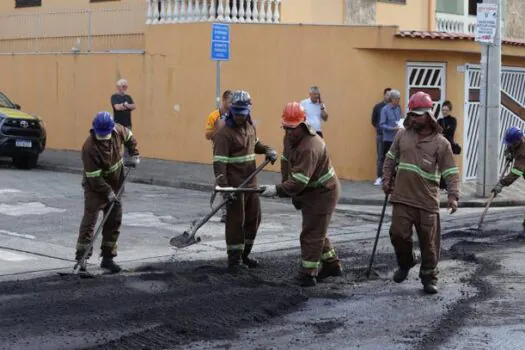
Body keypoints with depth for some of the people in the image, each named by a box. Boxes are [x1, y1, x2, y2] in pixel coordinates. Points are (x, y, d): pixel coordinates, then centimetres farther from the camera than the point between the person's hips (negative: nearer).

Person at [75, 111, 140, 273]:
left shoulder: (118, 131, -14)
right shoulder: (89, 147, -30)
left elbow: (129, 137, 12)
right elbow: (94, 177, -26)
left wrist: (134, 155, 3)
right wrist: (108, 192, -25)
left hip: (115, 184, 6)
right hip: (95, 187, -6)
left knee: (114, 220, 8)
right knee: (89, 220, -12)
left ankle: (108, 258, 16)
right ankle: (82, 257, -10)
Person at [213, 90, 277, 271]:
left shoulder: (250, 127, 7)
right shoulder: (225, 133, -16)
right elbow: (219, 162, -21)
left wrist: (268, 150, 7)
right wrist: (224, 186, -29)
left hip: (251, 183, 8)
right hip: (234, 185, -8)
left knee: (254, 219, 13)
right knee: (236, 221, -4)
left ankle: (244, 254, 27)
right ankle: (234, 259, 6)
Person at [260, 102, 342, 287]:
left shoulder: (309, 148, -32)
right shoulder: (290, 137, -2)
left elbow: (300, 181, -37)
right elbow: (286, 161, 11)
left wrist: (277, 190, -41)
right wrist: (287, 186, 5)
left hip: (322, 194, -10)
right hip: (308, 193, 10)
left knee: (312, 234, -5)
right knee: (317, 231, 20)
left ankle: (308, 274, 2)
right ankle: (332, 265, 32)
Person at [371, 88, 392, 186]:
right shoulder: (378, 107, 3)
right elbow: (373, 121, 13)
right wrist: (379, 128, 3)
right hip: (381, 135, 0)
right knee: (380, 156, 2)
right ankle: (380, 177, 5)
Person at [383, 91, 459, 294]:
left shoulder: (440, 143, -4)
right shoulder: (402, 135, 5)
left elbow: (451, 172, -4)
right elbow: (391, 159, 17)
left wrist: (453, 195, -16)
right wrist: (387, 180, 7)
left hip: (427, 201, -2)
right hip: (402, 198, 2)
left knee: (428, 241, 4)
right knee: (398, 234, -1)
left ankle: (429, 277, 19)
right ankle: (405, 264, 27)